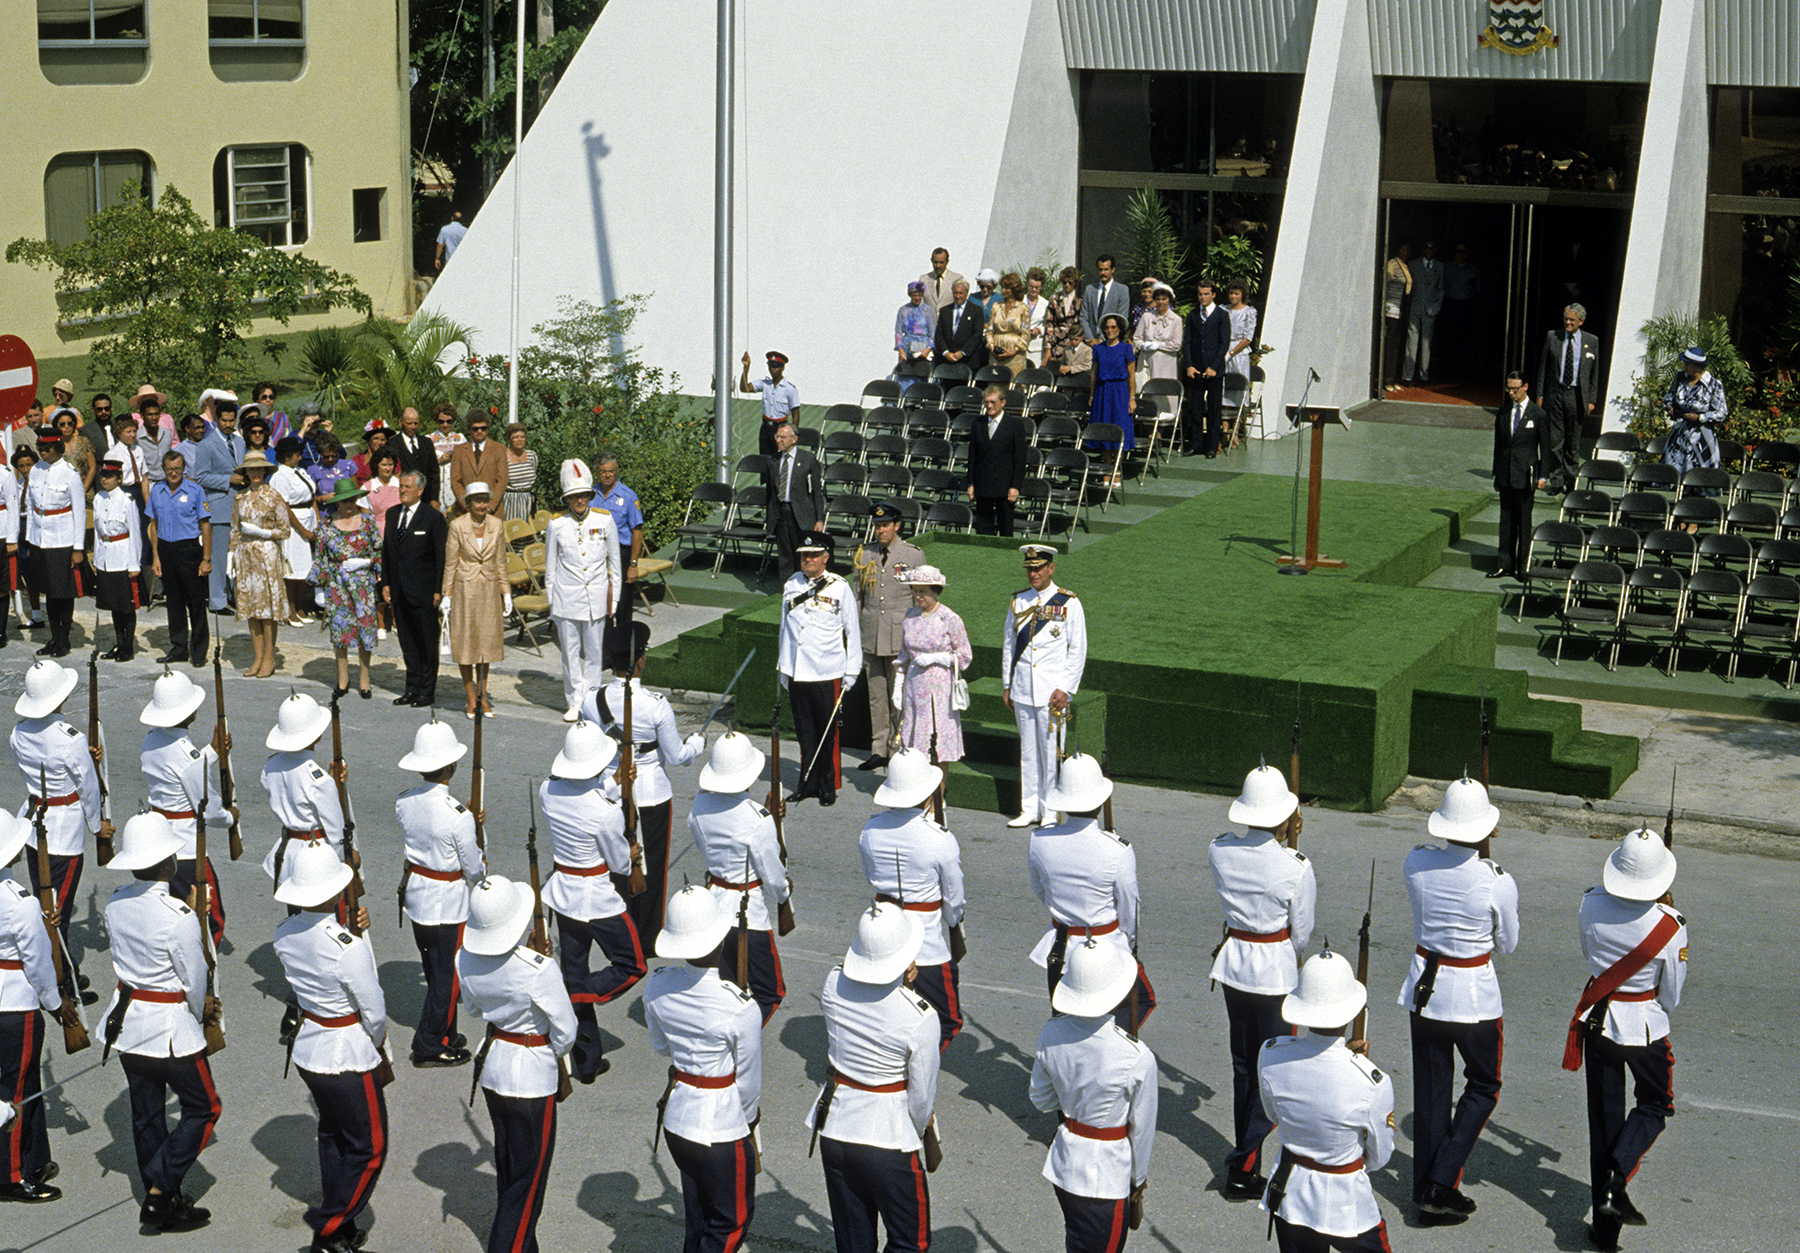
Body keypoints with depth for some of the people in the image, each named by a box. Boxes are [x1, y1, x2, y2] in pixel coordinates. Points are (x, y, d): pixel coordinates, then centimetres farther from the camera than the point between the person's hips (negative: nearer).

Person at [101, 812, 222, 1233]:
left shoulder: (116, 903, -4)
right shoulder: (178, 917, -26)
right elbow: (195, 977, -15)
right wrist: (199, 1013, 9)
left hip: (127, 1020, 7)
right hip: (170, 1025, -7)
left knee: (145, 1112, 16)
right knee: (203, 1109, 9)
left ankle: (162, 1203, 28)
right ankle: (160, 1192, 3)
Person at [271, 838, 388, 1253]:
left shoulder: (285, 934, -7)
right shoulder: (348, 947, -29)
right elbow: (374, 1012, -18)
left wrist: (354, 927, -7)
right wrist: (376, 1046, 3)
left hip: (306, 1049, 8)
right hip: (349, 1055, -8)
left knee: (332, 1136, 24)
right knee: (368, 1149, 9)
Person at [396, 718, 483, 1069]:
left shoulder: (404, 802, -7)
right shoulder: (457, 815, -27)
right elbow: (474, 869, -16)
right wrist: (481, 865, 7)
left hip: (415, 894, 7)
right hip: (448, 902, -7)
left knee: (434, 971, 22)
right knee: (447, 975, 9)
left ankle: (443, 1034, 36)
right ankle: (430, 1047, 19)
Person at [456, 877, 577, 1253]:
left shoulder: (466, 960, -9)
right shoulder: (538, 970, -28)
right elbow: (565, 1031, -16)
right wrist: (551, 1055, 3)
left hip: (493, 1070, 7)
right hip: (532, 1078, -7)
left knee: (507, 1172, 22)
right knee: (528, 1181, 5)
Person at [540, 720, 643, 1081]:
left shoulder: (548, 791, -10)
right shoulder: (605, 811, -27)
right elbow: (620, 860, -12)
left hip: (562, 891, 6)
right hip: (599, 898, -6)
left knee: (574, 972, 16)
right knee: (631, 967, 13)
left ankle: (587, 1061, 23)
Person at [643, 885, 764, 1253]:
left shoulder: (657, 987, -9)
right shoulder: (741, 1008, -25)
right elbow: (749, 1078, -11)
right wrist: (748, 1117, 8)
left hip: (675, 1119, 6)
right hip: (723, 1126, -6)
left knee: (698, 1219, 23)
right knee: (732, 1221, 13)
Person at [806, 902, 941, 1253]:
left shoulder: (835, 984, -10)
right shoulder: (920, 1017, -22)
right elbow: (922, 1096, -12)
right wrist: (917, 1136, 9)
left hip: (833, 1128, 5)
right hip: (888, 1135, -5)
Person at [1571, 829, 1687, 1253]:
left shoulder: (1592, 905, -14)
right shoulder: (1670, 926, -22)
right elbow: (1671, 996, -9)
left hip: (1597, 1022, 3)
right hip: (1645, 1027, -3)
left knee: (1603, 1116, 13)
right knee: (1654, 1105, 21)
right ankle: (1616, 1181, -4)